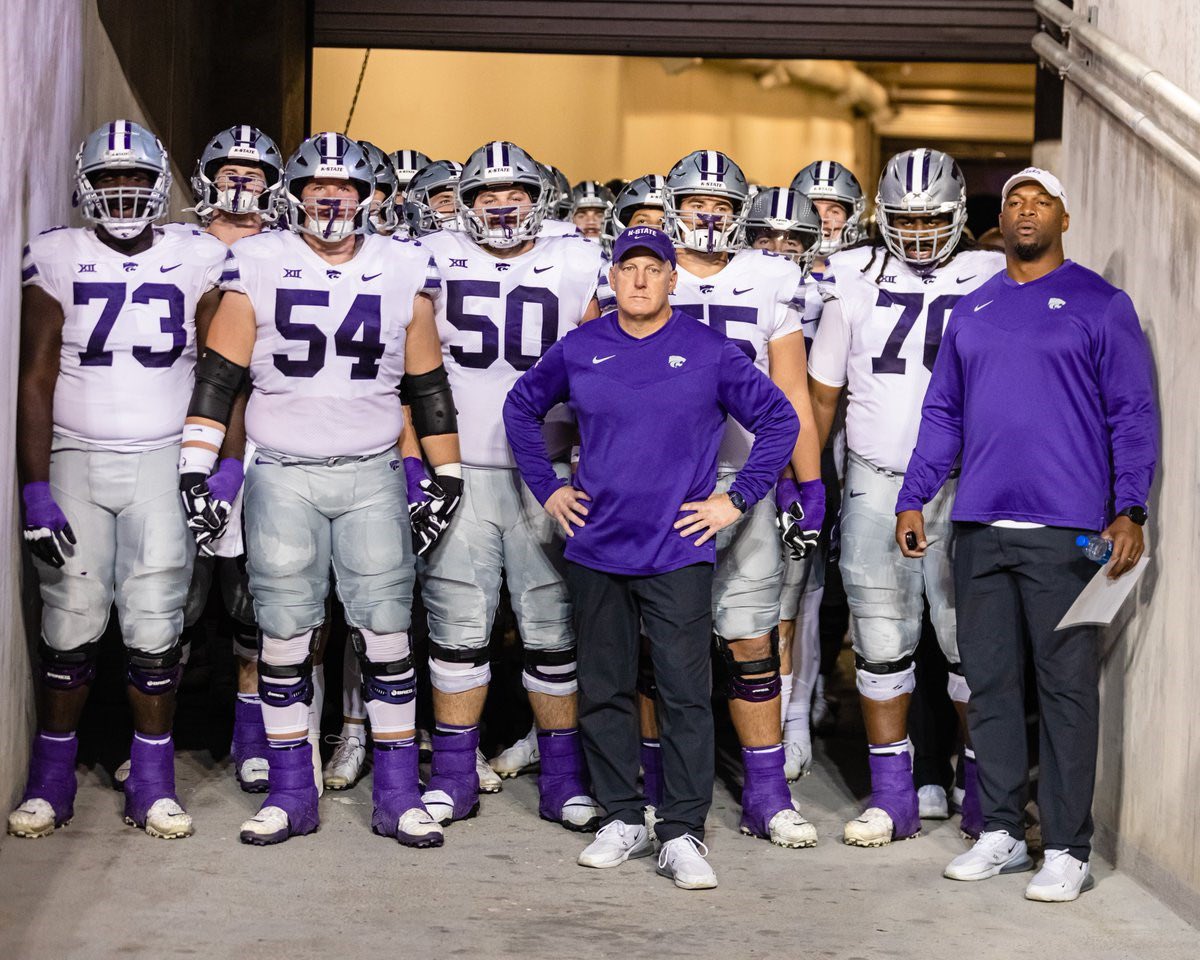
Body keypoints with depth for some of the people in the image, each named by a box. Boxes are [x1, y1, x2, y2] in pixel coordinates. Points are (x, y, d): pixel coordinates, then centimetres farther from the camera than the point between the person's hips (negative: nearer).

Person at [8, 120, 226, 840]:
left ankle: (153, 783, 8)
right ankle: (51, 781, 12)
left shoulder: (197, 260, 3)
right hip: (75, 460, 0)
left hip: (164, 462, 0)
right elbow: (36, 379, -1)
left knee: (156, 625, -3)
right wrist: (36, 490, -7)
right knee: (72, 624, 0)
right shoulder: (57, 259, 1)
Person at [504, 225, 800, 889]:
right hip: (596, 551, 3)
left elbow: (779, 421, 3)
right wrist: (547, 488, 13)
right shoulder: (579, 350, 6)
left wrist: (737, 499, -1)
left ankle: (682, 834, 2)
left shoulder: (710, 351, -1)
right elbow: (522, 409, 21)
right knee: (604, 691, 9)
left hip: (678, 553, -3)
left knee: (686, 694, -4)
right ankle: (622, 821, 21)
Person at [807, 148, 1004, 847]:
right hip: (876, 482, 1)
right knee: (882, 642, 3)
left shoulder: (991, 283, 2)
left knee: (972, 639, 1)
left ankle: (984, 790, 14)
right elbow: (823, 394, 12)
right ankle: (892, 796, 11)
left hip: (963, 483, -1)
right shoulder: (856, 283, 6)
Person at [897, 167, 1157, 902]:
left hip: (1065, 530, -5)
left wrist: (1129, 511, -12)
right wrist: (914, 499, 11)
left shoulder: (1100, 305, 1)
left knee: (1067, 687, -1)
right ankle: (1001, 831, 19)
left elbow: (1134, 415, -2)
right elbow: (943, 413, 19)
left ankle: (1067, 849, 5)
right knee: (989, 682, 8)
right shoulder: (971, 311, 16)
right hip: (980, 528, 5)